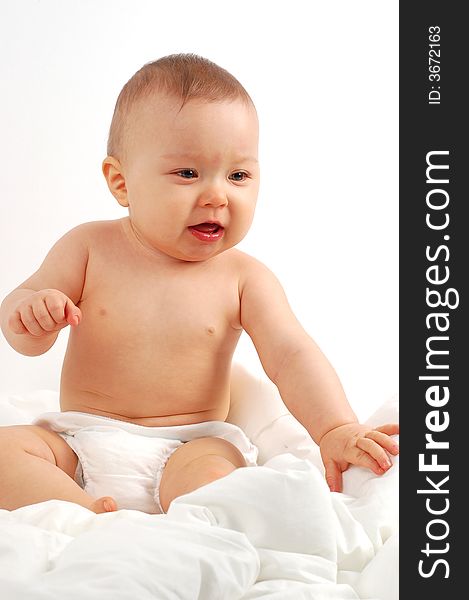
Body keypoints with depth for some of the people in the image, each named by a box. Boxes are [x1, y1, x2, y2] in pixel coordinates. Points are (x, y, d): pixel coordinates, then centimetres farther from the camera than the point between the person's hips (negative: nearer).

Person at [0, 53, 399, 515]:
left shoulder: (244, 278, -2)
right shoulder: (90, 248, 0)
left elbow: (291, 356, -10)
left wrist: (335, 430, -27)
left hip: (191, 446, -1)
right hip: (80, 444, 2)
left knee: (211, 473, -33)